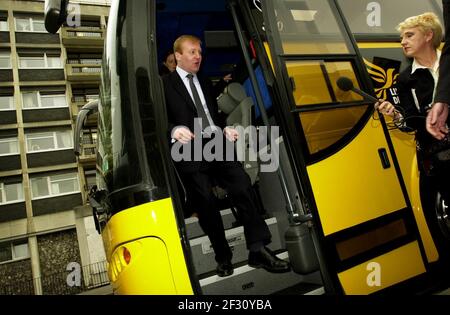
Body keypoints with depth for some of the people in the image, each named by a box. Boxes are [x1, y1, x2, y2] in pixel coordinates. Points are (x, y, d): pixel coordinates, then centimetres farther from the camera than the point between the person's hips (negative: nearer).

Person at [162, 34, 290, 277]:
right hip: (190, 152, -4)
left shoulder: (206, 84, 26)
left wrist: (225, 130, 8)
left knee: (243, 187, -13)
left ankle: (258, 250, -8)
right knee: (205, 204, -6)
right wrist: (174, 130, -21)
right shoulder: (165, 84, 6)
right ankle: (223, 258, 9)